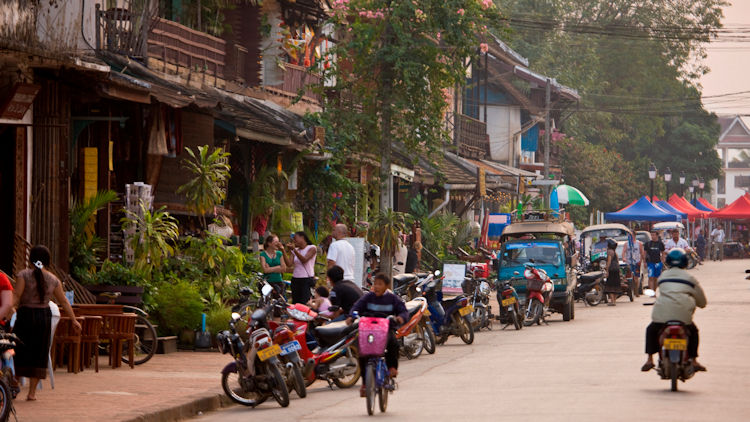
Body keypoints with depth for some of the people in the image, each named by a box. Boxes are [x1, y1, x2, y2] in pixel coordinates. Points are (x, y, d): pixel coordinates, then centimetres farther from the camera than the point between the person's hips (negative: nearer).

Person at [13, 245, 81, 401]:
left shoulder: (24, 275, -5)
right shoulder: (53, 280, 6)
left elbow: (16, 297, -14)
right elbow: (64, 302, 11)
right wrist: (74, 320, 19)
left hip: (26, 316, -3)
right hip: (44, 317, 3)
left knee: (19, 353, 4)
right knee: (38, 354, 8)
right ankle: (32, 392, 7)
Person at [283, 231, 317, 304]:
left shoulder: (312, 248, 0)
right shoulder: (294, 251, 14)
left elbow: (304, 260, -14)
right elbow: (289, 264, 1)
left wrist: (294, 249, -21)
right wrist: (284, 251, -7)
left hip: (307, 280, -6)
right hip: (295, 280, 6)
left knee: (305, 303, -15)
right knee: (295, 303, 1)